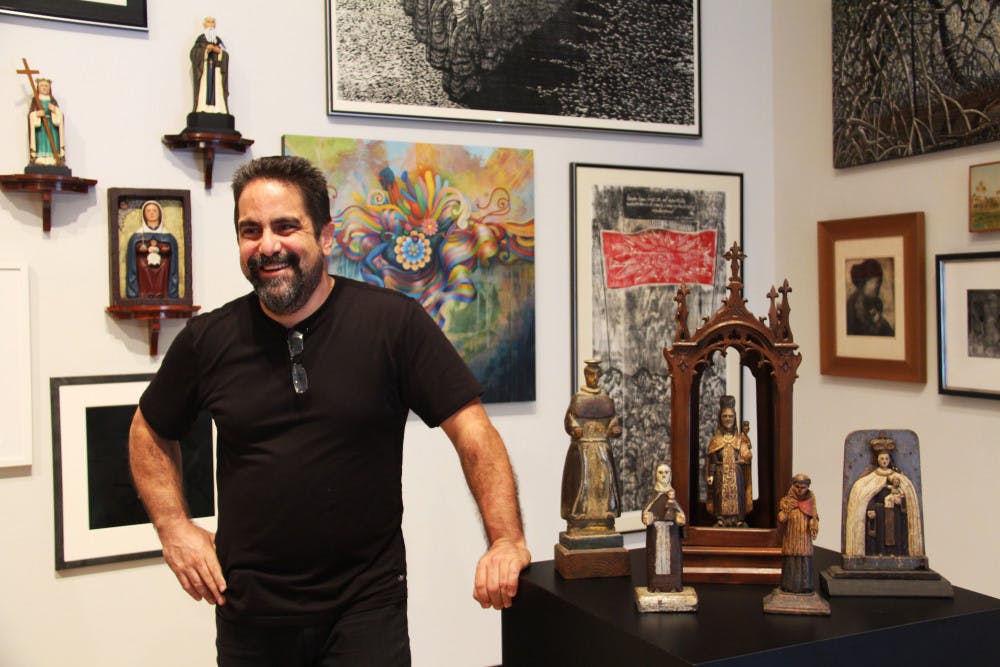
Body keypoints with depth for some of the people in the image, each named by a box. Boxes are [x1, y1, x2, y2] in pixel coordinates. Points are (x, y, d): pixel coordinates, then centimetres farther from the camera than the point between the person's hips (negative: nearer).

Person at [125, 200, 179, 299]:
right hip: (143, 290, -1)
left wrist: (173, 296, -1)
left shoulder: (170, 239, 8)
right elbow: (131, 269, 5)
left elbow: (174, 271, 7)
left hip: (163, 289, 1)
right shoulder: (136, 238, 6)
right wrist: (132, 295, -4)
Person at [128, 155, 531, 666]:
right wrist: (174, 527, 3)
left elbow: (471, 430, -11)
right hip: (247, 609, 3)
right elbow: (150, 432, 15)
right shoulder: (208, 340, -1)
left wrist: (507, 540, -20)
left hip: (367, 606, -3)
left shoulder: (394, 322, -10)